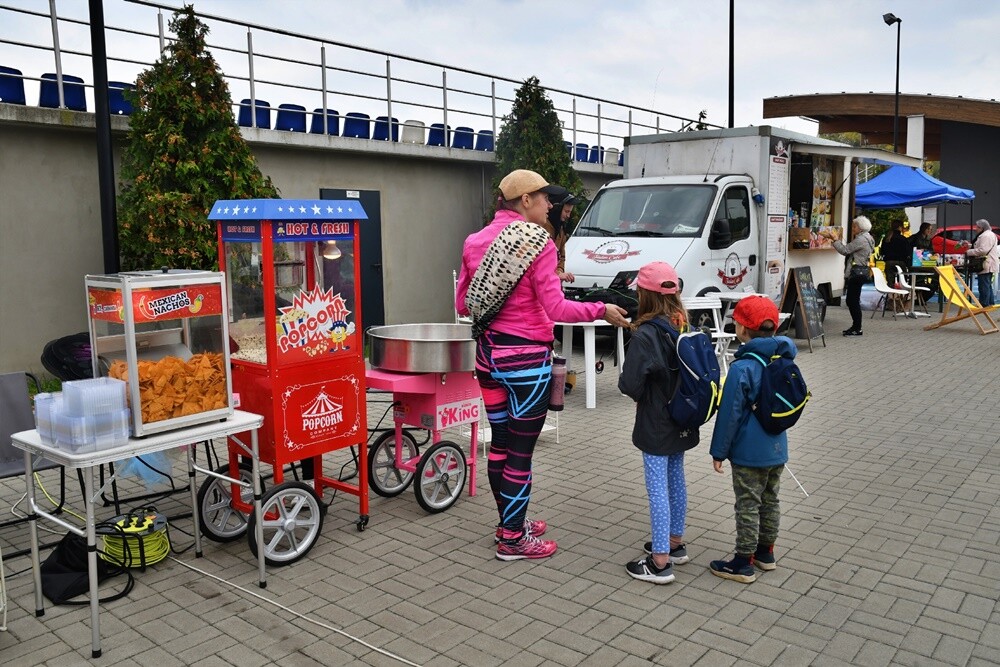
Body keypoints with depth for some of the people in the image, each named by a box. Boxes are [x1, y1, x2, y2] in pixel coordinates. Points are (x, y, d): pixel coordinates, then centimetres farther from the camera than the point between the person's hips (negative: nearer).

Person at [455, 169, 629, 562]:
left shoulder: (476, 241, 5)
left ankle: (508, 522, 34)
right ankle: (514, 540, 16)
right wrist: (601, 311, -6)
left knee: (500, 442, 18)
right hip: (526, 358, -7)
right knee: (521, 450, 4)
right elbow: (556, 309, -17)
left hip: (488, 352, 7)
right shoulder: (538, 243, -14)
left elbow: (462, 304, 9)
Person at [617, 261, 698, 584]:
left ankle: (660, 562, 4)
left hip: (656, 423, -8)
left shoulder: (646, 333, -21)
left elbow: (630, 382, -22)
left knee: (657, 488, -2)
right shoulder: (686, 327, 1)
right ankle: (675, 543, 34)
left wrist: (640, 395, -2)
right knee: (676, 480, 19)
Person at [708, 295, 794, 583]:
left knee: (748, 506, 3)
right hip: (777, 449, 8)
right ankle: (766, 552, 34)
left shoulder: (742, 368, -22)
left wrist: (719, 452, -10)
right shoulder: (782, 360, 2)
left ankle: (744, 564, 13)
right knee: (770, 501, 19)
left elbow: (730, 414, -19)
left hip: (749, 453, -7)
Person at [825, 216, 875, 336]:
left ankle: (857, 329, -1)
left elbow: (845, 250, -16)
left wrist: (834, 239, -9)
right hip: (858, 273, 11)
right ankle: (856, 326, 21)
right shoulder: (864, 238, 18)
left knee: (853, 301, -6)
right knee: (851, 301, 14)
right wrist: (836, 239, 15)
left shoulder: (861, 239, -14)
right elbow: (848, 250, 17)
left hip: (857, 273, -11)